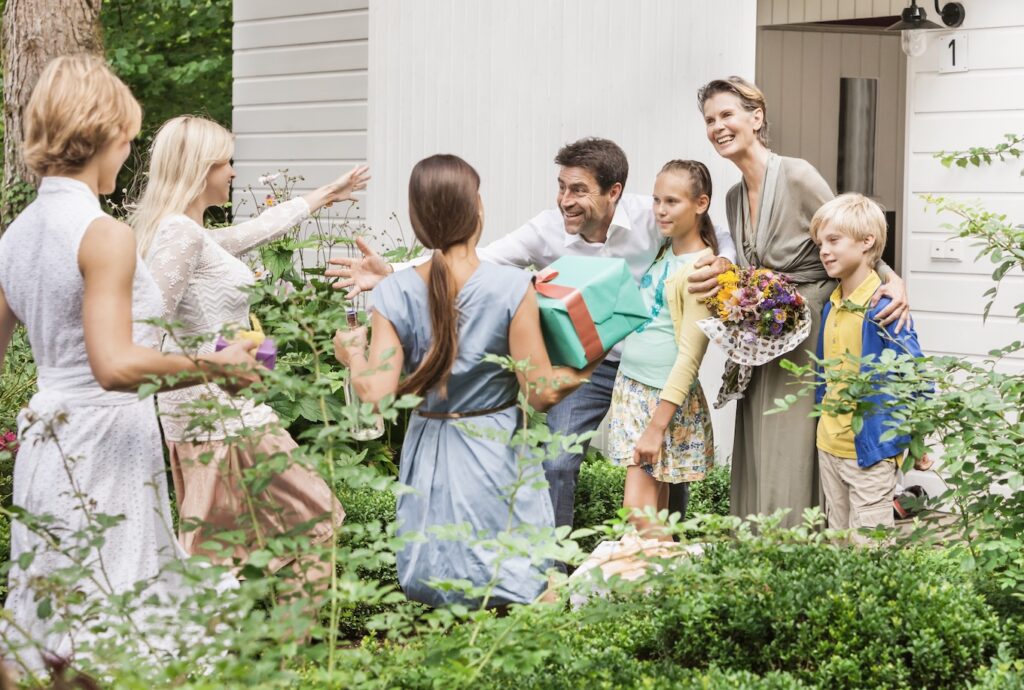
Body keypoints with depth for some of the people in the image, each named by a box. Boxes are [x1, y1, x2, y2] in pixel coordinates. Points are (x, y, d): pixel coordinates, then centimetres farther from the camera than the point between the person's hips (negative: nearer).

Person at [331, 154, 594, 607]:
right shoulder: (511, 287, -13)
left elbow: (374, 391, -10)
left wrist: (351, 354, 9)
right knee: (517, 585, 3)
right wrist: (585, 370, 7)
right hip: (495, 451, -3)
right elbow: (541, 392, -10)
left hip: (429, 451, 3)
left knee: (429, 591, 16)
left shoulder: (395, 293, -7)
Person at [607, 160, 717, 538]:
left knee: (639, 510, -9)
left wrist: (657, 426, -19)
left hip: (665, 397, -8)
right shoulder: (663, 251, 10)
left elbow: (689, 356, -17)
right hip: (630, 385, 8)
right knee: (653, 511, 9)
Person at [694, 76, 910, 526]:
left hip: (810, 339, -7)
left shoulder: (797, 177, -12)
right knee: (756, 467, 9)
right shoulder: (735, 197, 12)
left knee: (795, 468, -6)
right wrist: (722, 273, -4)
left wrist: (892, 281, -25)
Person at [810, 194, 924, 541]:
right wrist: (824, 416, 16)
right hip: (829, 446, 8)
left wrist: (911, 441, -14)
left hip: (870, 448, -8)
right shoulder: (831, 307, 7)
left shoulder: (883, 309, -18)